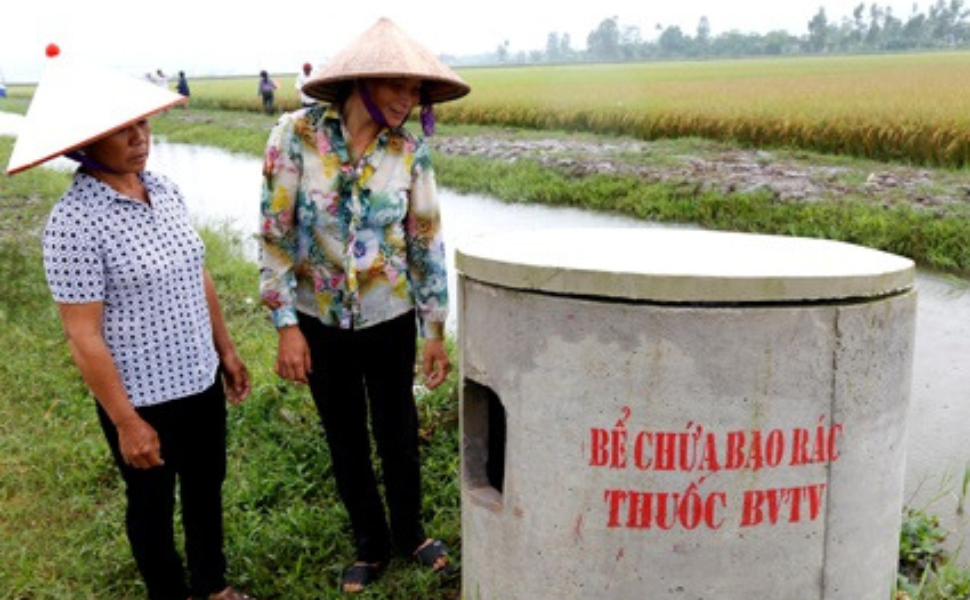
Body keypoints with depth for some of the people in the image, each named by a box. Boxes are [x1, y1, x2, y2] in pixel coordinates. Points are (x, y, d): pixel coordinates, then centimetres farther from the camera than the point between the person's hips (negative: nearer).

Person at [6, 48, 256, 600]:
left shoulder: (165, 190, -1)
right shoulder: (74, 222, -22)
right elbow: (84, 336, -19)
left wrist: (227, 349, 13)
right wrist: (126, 421, -17)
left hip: (201, 380, 7)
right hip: (142, 398, -6)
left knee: (206, 488, 24)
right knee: (153, 505, 17)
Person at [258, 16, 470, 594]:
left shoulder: (410, 151, -9)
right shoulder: (296, 134, -14)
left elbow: (427, 243, -3)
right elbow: (275, 234, -10)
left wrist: (437, 332, 0)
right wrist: (287, 325, -12)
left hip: (390, 318, 1)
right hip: (321, 319, 0)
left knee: (398, 431, 15)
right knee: (345, 439, 15)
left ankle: (410, 531, 40)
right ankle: (372, 544, 37)